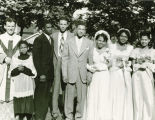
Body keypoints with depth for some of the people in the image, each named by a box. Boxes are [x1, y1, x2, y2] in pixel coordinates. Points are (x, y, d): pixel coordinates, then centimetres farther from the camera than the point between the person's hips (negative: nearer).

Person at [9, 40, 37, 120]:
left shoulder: (31, 58, 2)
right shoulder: (14, 59, 6)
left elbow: (34, 73, -2)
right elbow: (11, 73, 6)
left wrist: (25, 69, -15)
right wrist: (17, 69, -13)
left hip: (28, 86, -1)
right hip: (18, 86, 1)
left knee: (29, 101, -3)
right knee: (19, 102, 1)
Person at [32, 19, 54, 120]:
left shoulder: (51, 39, 15)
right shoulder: (39, 40, -6)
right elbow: (36, 58, -10)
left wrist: (52, 72, 6)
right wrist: (41, 73, -15)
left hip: (50, 73, 6)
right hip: (42, 73, -6)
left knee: (46, 97, 9)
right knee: (40, 97, 0)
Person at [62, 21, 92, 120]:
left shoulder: (89, 43, 5)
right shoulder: (69, 42, 5)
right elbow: (64, 58, 4)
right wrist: (64, 74, -1)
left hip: (83, 75, 0)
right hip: (71, 74, 0)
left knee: (82, 97, 3)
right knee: (69, 96, 5)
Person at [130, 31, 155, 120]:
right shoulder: (136, 51, 12)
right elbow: (133, 65, 9)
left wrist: (147, 64, -9)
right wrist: (140, 66, -8)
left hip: (147, 76, -1)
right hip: (137, 76, 1)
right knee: (138, 98, -1)